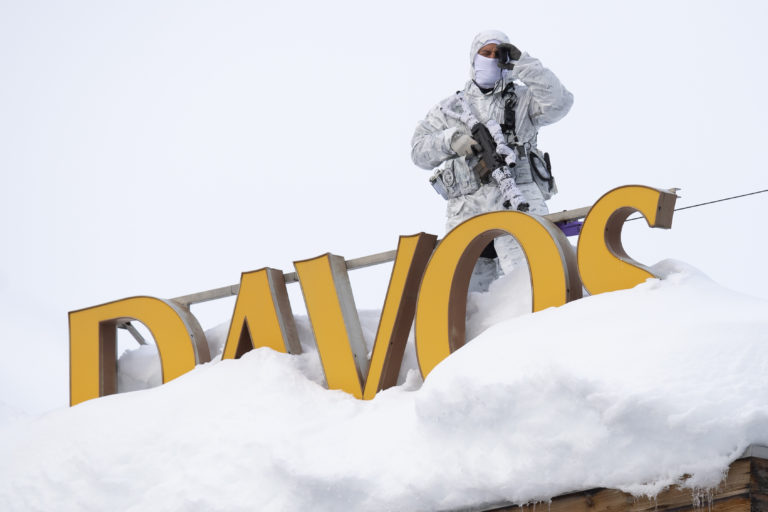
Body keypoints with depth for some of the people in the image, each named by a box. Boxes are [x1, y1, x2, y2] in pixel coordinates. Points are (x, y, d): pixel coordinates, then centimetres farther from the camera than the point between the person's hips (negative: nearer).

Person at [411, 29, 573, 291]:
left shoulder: (523, 99, 19)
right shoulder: (449, 109, 25)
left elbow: (559, 103, 1)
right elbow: (419, 150, 19)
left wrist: (522, 64, -1)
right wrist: (450, 140, -1)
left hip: (518, 199, -2)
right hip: (468, 207, 2)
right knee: (465, 284, -9)